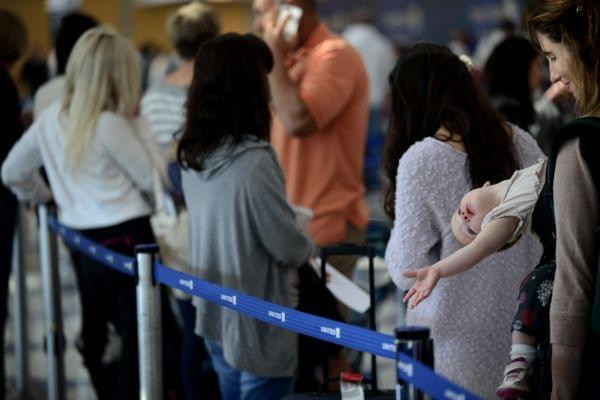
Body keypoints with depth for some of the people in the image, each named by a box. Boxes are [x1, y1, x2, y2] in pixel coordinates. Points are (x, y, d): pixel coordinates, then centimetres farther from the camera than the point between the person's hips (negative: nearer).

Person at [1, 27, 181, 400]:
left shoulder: (52, 119, 5)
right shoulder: (112, 125, -16)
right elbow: (154, 180, -7)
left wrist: (44, 196, 31)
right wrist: (139, 127, -1)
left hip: (85, 246, 7)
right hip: (127, 240, -7)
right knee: (144, 350, 0)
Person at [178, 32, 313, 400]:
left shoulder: (193, 156, 0)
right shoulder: (253, 162, -25)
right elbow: (290, 250, -17)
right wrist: (307, 249, 4)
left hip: (214, 316, 8)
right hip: (256, 328, -8)